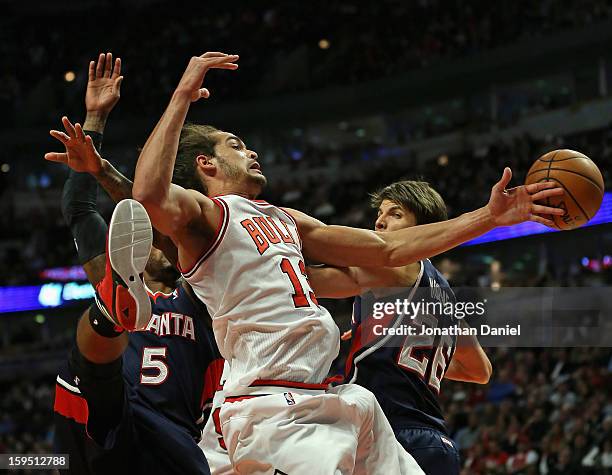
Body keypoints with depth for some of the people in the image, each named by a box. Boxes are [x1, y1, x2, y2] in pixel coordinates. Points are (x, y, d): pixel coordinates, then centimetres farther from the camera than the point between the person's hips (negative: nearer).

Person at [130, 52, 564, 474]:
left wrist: (488, 217, 22)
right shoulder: (205, 214, 2)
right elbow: (150, 196, -23)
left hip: (333, 402, 9)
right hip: (274, 409, -9)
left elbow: (388, 249, 26)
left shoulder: (285, 220, 27)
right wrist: (183, 97, -16)